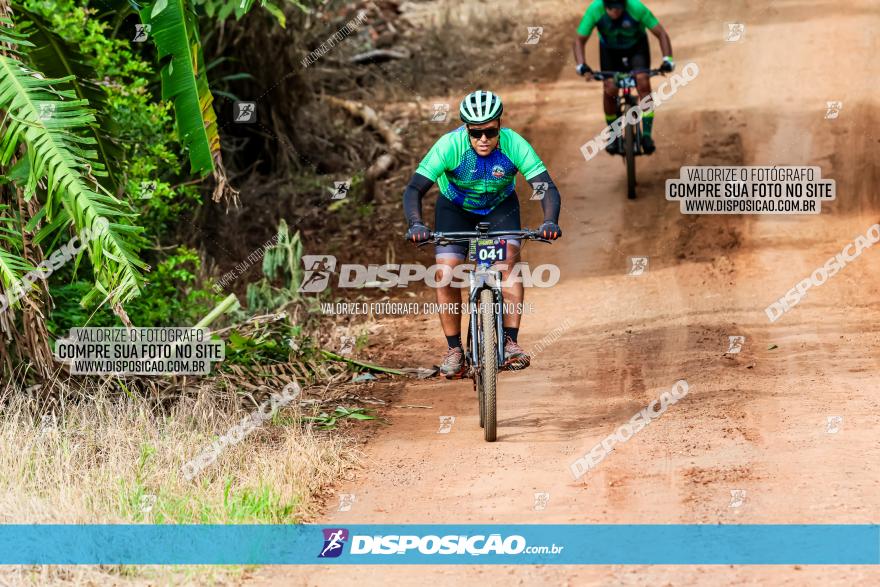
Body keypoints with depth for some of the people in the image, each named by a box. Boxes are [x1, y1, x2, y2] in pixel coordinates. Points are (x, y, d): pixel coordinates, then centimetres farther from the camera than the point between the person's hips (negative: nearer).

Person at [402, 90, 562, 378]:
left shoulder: (514, 145, -30)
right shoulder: (449, 146, -33)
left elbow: (547, 187, -31)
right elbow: (414, 189, -34)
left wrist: (550, 221, -51)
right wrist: (416, 224, -53)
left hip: (499, 206, 0)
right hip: (456, 208, 0)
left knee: (508, 260, -25)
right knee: (445, 274, -16)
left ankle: (510, 342, -22)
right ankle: (454, 350, 0)